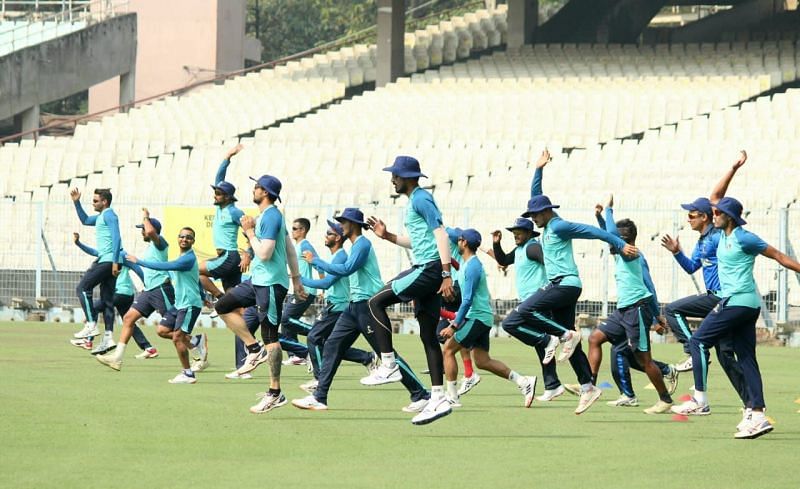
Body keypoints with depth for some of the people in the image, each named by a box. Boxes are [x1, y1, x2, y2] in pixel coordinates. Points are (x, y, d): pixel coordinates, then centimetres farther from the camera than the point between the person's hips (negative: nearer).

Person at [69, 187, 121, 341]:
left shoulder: (109, 215, -8)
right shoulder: (101, 216, 22)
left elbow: (116, 238, -18)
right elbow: (85, 220, 38)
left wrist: (115, 262, -24)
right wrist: (76, 202, 30)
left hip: (107, 260, -10)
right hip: (108, 262, 10)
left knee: (83, 288, -8)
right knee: (107, 300, 7)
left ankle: (91, 325, -14)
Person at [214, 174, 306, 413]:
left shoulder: (271, 217, -16)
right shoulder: (271, 215, 15)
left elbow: (264, 253, -24)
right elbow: (290, 249, 19)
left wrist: (250, 232, -12)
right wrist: (296, 279, 21)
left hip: (270, 283, -11)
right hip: (258, 280, 11)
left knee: (270, 337, -8)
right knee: (223, 306, 11)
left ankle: (275, 393, -6)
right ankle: (254, 349, 10)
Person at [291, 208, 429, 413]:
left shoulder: (362, 244, -13)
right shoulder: (355, 245, 17)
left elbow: (346, 269, -24)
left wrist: (315, 261, -17)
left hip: (367, 303, -10)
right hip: (355, 305, 10)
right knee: (332, 346, 3)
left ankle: (421, 396, -2)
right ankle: (319, 398, 2)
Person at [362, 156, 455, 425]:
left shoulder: (421, 199, -10)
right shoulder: (415, 201, 20)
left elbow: (440, 234, -19)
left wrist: (446, 274, -25)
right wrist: (388, 236, 23)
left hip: (429, 269, -10)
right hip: (425, 271, 10)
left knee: (376, 302, -8)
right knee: (428, 335, 9)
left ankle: (389, 366, -8)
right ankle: (438, 399, 8)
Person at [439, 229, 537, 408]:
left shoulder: (472, 267, -14)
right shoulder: (466, 263, 17)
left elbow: (467, 300, -20)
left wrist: (454, 326, -21)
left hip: (477, 317, -10)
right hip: (481, 317, 10)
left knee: (448, 348, -7)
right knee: (482, 361, 6)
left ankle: (452, 397, -7)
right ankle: (523, 382, 3)